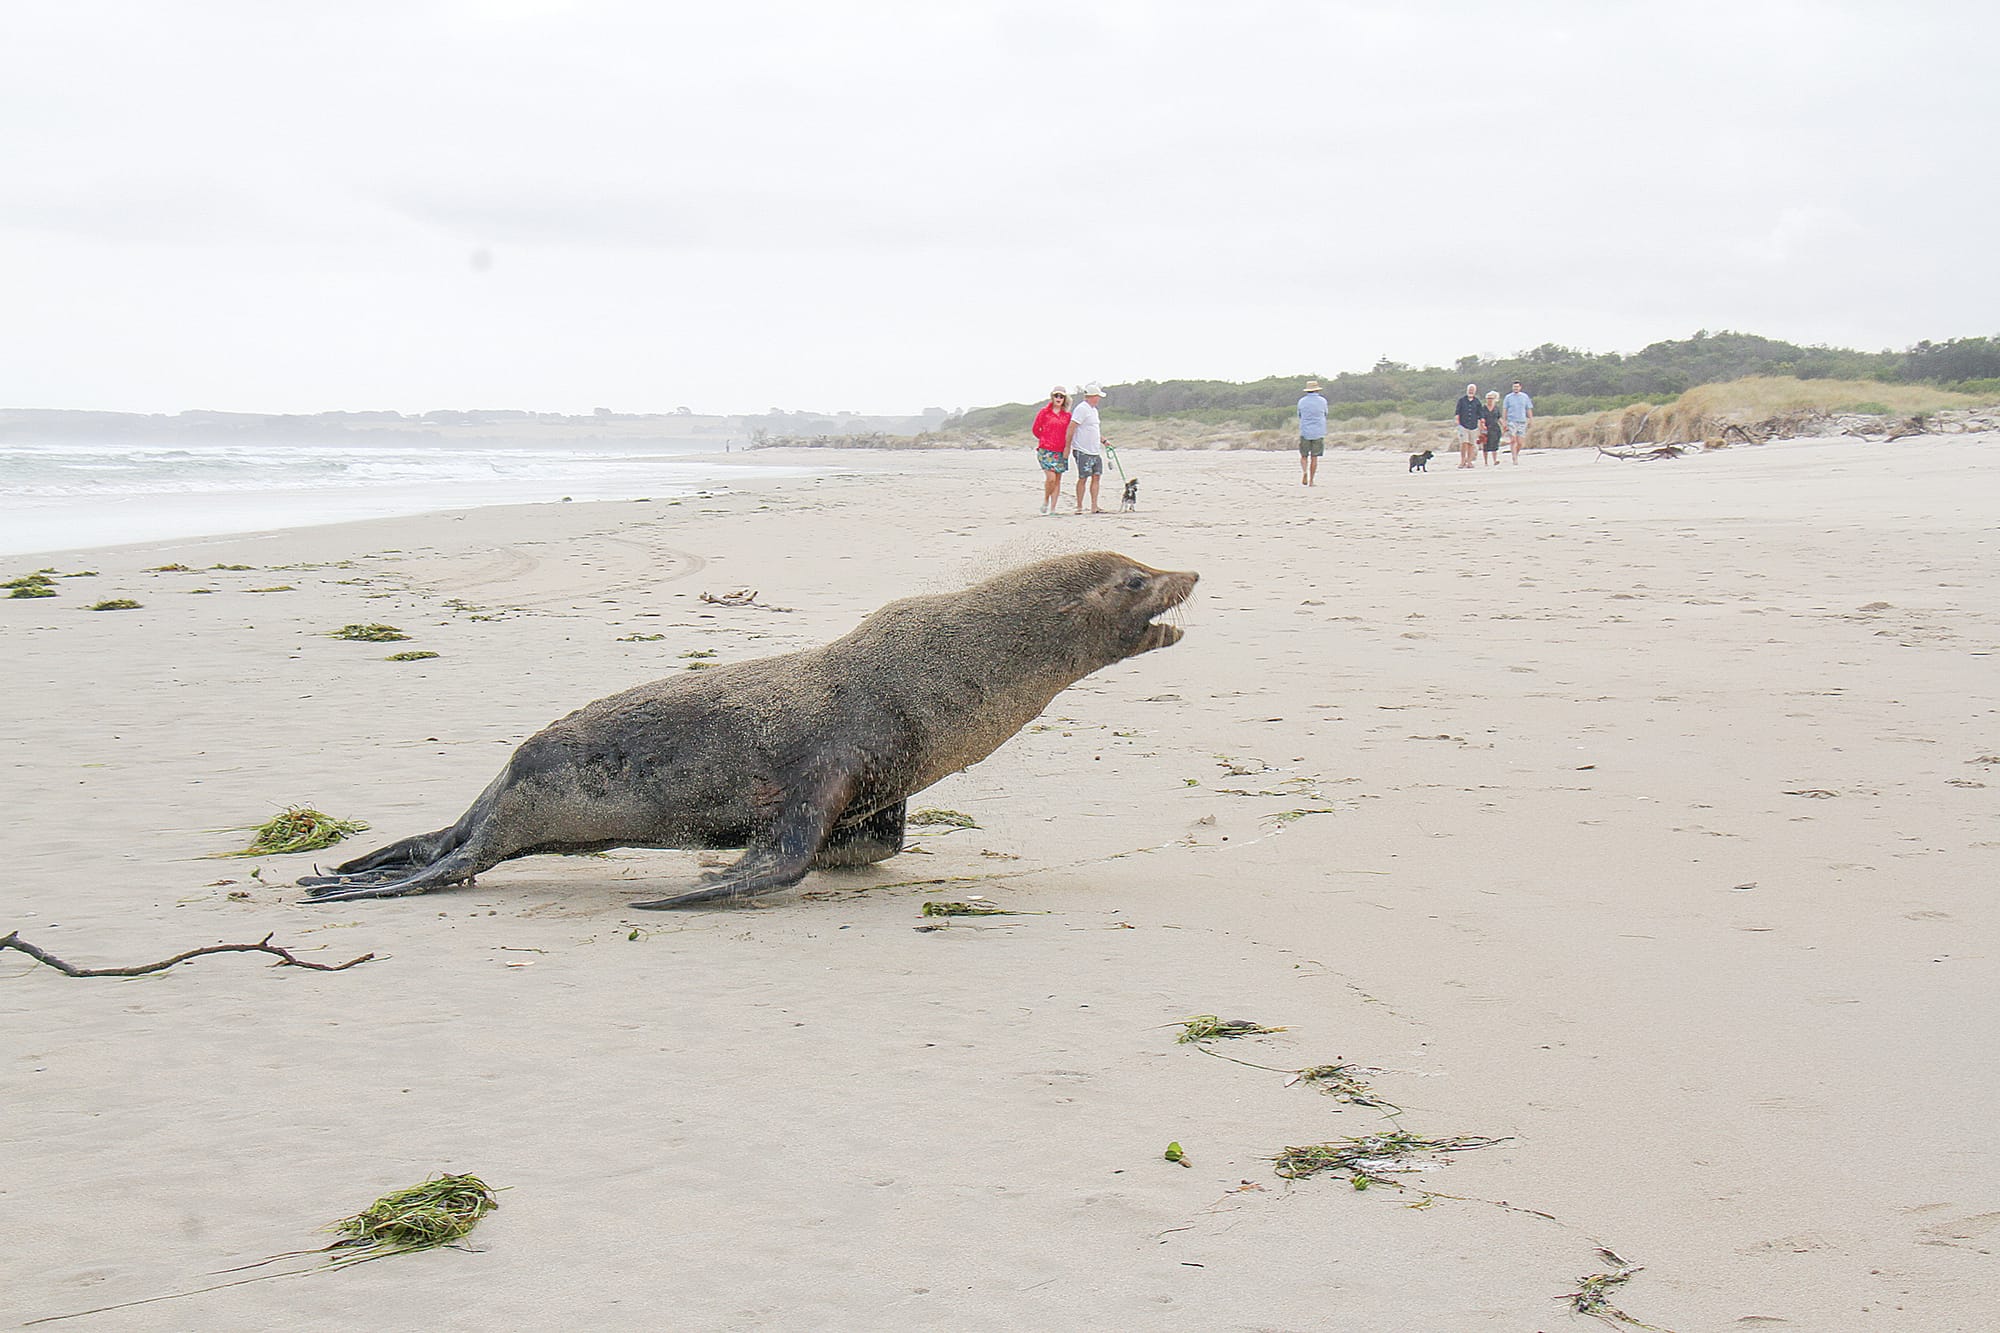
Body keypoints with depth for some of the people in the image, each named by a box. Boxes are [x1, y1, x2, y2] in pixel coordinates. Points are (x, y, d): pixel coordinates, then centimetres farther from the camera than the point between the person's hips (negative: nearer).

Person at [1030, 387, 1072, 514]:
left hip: (1061, 451, 4)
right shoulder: (1044, 412, -1)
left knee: (1058, 480, 4)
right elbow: (1036, 430, 6)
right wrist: (1045, 440, 9)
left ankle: (1053, 509, 10)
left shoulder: (1067, 415, 9)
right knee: (1051, 478, -15)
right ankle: (1045, 500, 9)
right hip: (1046, 450, -4)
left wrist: (1067, 447, 6)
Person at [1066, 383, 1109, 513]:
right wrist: (1068, 447, -18)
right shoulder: (1081, 409, -13)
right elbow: (1071, 428, -17)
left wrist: (1103, 440, 18)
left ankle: (1094, 506, 7)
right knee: (1083, 478, -4)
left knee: (1096, 476, 5)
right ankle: (1079, 507, 3)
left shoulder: (1093, 410, 17)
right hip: (1083, 452, -9)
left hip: (1095, 451, 9)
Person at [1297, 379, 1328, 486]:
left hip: (1305, 432, 0)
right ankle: (1311, 480, 2)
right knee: (1314, 457, 4)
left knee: (1304, 456, 10)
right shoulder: (1323, 401, -1)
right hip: (1318, 432, 0)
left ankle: (1304, 471, -18)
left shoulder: (1301, 402, 1)